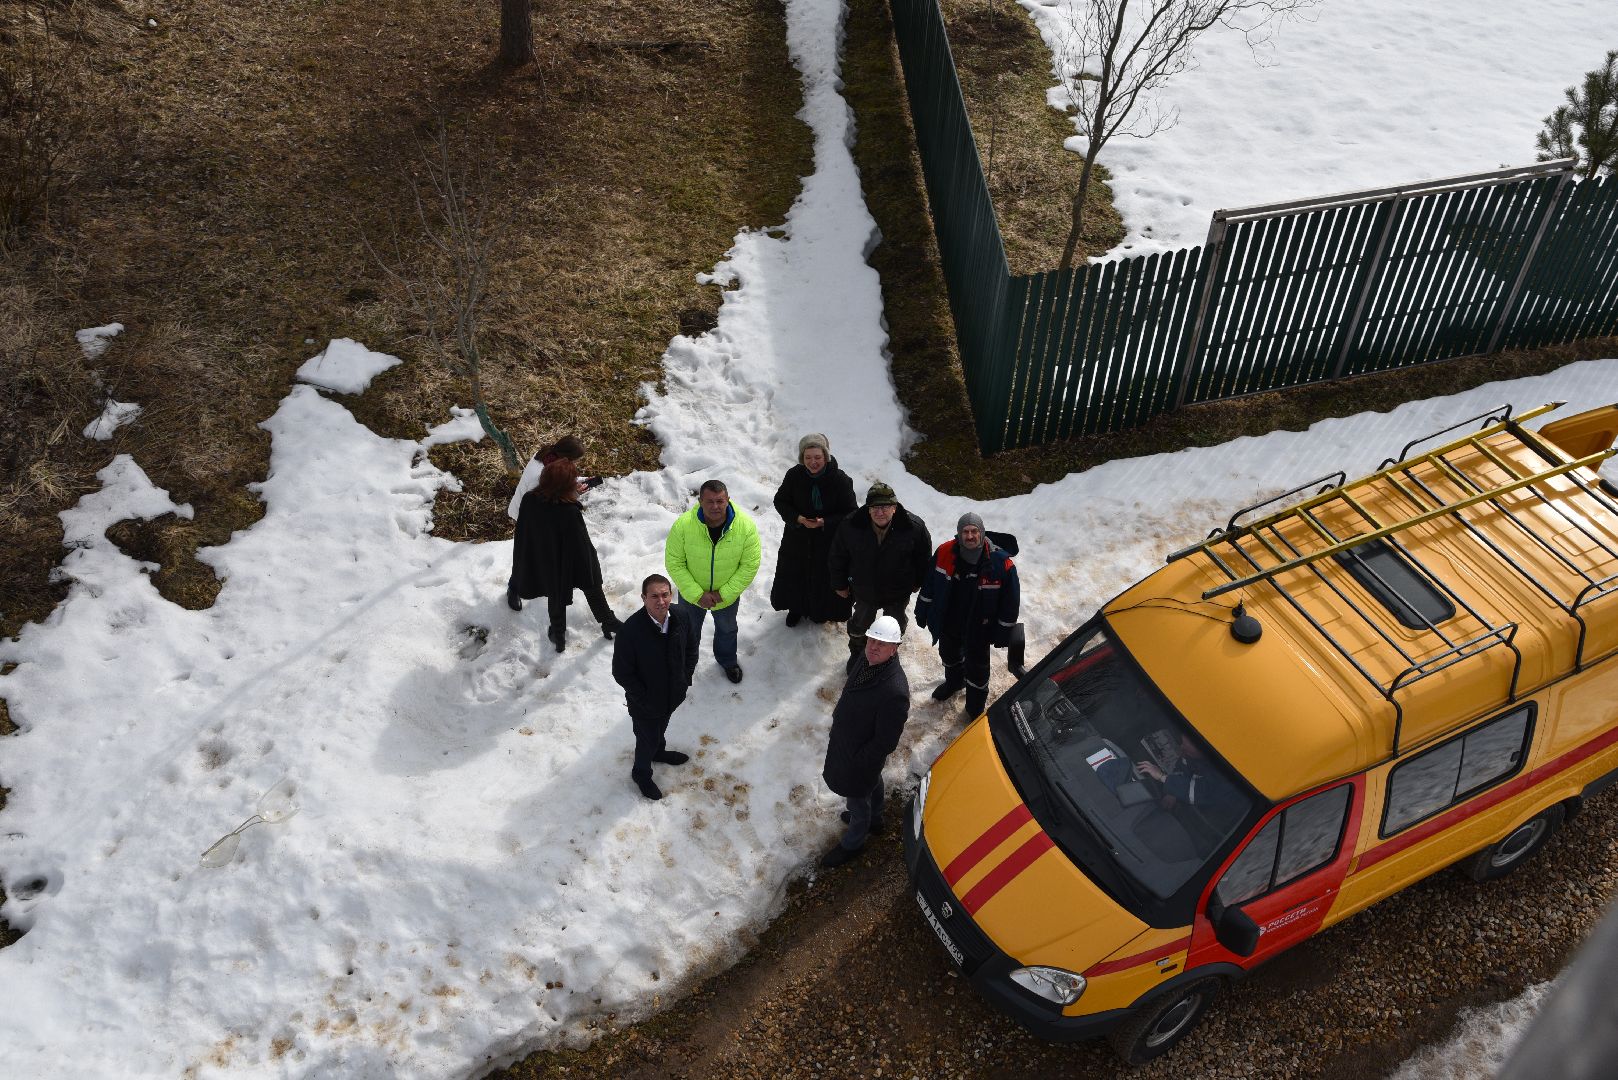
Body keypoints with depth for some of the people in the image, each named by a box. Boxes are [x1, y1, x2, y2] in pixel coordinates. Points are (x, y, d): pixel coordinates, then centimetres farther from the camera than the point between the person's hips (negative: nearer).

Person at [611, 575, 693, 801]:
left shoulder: (680, 617, -18)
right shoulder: (632, 630, -35)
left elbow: (691, 648, 3)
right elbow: (621, 673, -24)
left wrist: (685, 678, -2)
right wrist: (644, 699, -20)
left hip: (672, 694, 5)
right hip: (644, 703, -5)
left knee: (661, 729, 33)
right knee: (647, 739, 19)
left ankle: (658, 751, 64)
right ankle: (641, 773, 48)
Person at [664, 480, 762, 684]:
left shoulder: (746, 526, -29)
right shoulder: (683, 525, -31)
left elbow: (750, 565, -19)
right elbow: (674, 563, -21)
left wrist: (723, 593, -21)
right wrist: (697, 594, -24)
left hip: (728, 594, 1)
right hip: (691, 594, 0)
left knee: (727, 629, 30)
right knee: (689, 631, 28)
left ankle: (727, 660, 61)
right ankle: (688, 662, 59)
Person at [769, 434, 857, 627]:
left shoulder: (840, 480, -21)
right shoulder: (794, 475, -14)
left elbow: (850, 514, -13)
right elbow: (781, 501, -1)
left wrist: (825, 522, -28)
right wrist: (797, 518, -20)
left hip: (829, 542, -2)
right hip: (797, 538, 2)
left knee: (824, 580, 15)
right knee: (793, 575, 20)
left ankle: (819, 611, 46)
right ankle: (796, 608, 49)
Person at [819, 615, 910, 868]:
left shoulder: (894, 692, -42)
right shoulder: (866, 658, -17)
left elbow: (885, 742, -30)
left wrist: (856, 764, -20)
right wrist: (839, 715, 13)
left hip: (861, 755, -7)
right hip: (845, 740, 7)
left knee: (858, 797, 20)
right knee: (873, 785, 34)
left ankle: (853, 843, 48)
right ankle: (873, 819, 62)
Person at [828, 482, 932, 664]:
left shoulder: (914, 527, -28)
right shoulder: (850, 526, -27)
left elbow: (924, 558, -7)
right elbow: (837, 557, -10)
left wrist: (918, 582, 5)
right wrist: (840, 584, 0)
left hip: (898, 593, 0)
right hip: (864, 590, 0)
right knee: (860, 623, 25)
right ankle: (857, 653, 55)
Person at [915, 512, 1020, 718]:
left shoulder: (1001, 563, -26)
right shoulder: (945, 553, -19)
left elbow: (1010, 601, -14)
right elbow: (929, 585, -2)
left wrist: (1003, 632, -8)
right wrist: (922, 612, 6)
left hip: (978, 630, -3)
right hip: (947, 623, 4)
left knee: (976, 668, 15)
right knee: (949, 655, 30)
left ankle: (976, 707, 39)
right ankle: (954, 681, 62)